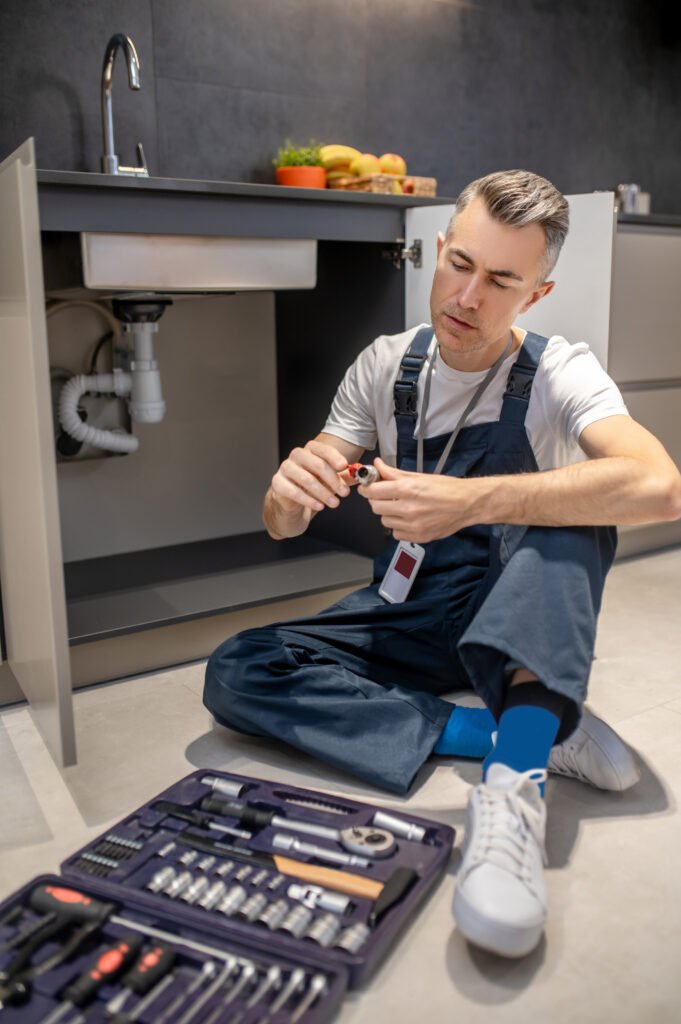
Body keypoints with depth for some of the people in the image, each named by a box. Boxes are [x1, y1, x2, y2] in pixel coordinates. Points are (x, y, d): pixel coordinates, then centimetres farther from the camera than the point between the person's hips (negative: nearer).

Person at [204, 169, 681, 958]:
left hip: (520, 623, -3)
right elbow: (282, 524, -4)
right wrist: (290, 494, -29)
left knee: (568, 508, -31)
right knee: (233, 675, -19)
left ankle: (515, 781, -39)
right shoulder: (385, 366, -3)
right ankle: (518, 730, -23)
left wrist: (471, 500, -41)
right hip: (406, 617, 3)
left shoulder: (558, 374, -11)